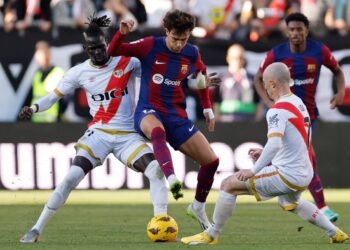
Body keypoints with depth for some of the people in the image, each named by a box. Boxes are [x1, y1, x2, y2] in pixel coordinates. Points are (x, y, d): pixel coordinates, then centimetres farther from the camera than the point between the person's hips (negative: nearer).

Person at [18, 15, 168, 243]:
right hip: (98, 134, -1)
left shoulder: (128, 62, -2)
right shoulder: (80, 72, -1)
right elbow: (54, 96, 5)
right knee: (72, 176, -18)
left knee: (156, 170, -22)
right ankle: (37, 229, -9)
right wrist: (34, 108, -14)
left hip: (128, 136, 1)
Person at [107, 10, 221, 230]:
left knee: (211, 161, 1)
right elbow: (112, 52, -9)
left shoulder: (192, 54, 2)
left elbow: (201, 79, 22)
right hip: (149, 112, -4)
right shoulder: (151, 46, -9)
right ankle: (172, 180, -62)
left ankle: (198, 207, 25)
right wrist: (122, 33, -26)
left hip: (177, 116, 4)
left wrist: (208, 108, 20)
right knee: (157, 131, -43)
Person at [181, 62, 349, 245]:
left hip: (287, 175, -9)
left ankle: (211, 235, 3)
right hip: (305, 173, 9)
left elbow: (274, 144, -31)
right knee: (289, 203, 41)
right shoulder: (299, 103, 10)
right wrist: (265, 153, 17)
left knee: (228, 185, -5)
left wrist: (254, 171, -23)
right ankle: (335, 233, 41)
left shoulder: (278, 110, -18)